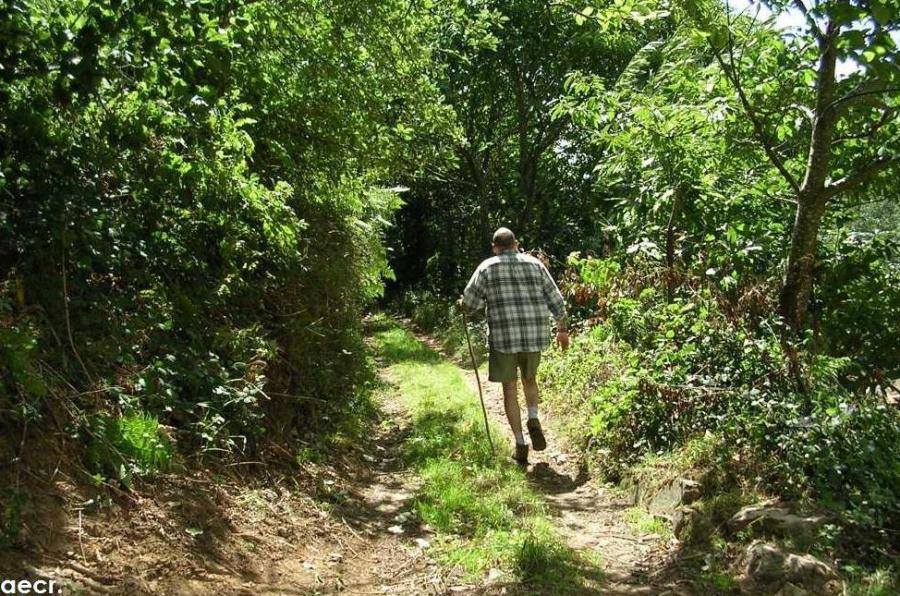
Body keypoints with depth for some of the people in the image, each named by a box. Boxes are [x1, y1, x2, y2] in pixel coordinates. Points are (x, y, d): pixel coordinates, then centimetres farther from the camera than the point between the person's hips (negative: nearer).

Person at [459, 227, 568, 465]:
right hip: (535, 335, 3)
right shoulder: (535, 264, 9)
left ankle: (520, 445, 11)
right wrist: (562, 329, 21)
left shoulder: (487, 267, 2)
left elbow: (468, 303, -2)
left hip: (503, 337, -2)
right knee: (530, 379, 26)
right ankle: (533, 419, 4)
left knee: (510, 390, 9)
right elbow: (556, 300, 10)